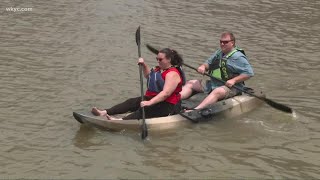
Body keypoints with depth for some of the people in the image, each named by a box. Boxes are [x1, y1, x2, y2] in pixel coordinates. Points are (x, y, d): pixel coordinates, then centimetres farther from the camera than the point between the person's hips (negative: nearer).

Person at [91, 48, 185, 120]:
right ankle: (104, 112, -23)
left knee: (144, 109, -33)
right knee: (131, 102, -9)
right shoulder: (159, 69, 15)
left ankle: (121, 121, -53)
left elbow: (166, 93, -30)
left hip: (167, 105, -9)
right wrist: (144, 65, 17)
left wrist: (150, 102, -38)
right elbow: (148, 76, 37)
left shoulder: (172, 74, -17)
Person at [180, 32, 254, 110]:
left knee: (217, 92, -40)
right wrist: (203, 66, -3)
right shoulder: (219, 53, 15)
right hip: (212, 84, 9)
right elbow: (208, 63, 22)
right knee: (191, 83, 2)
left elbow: (249, 73, -14)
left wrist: (233, 80, -24)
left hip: (229, 86, -9)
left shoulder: (238, 57, -9)